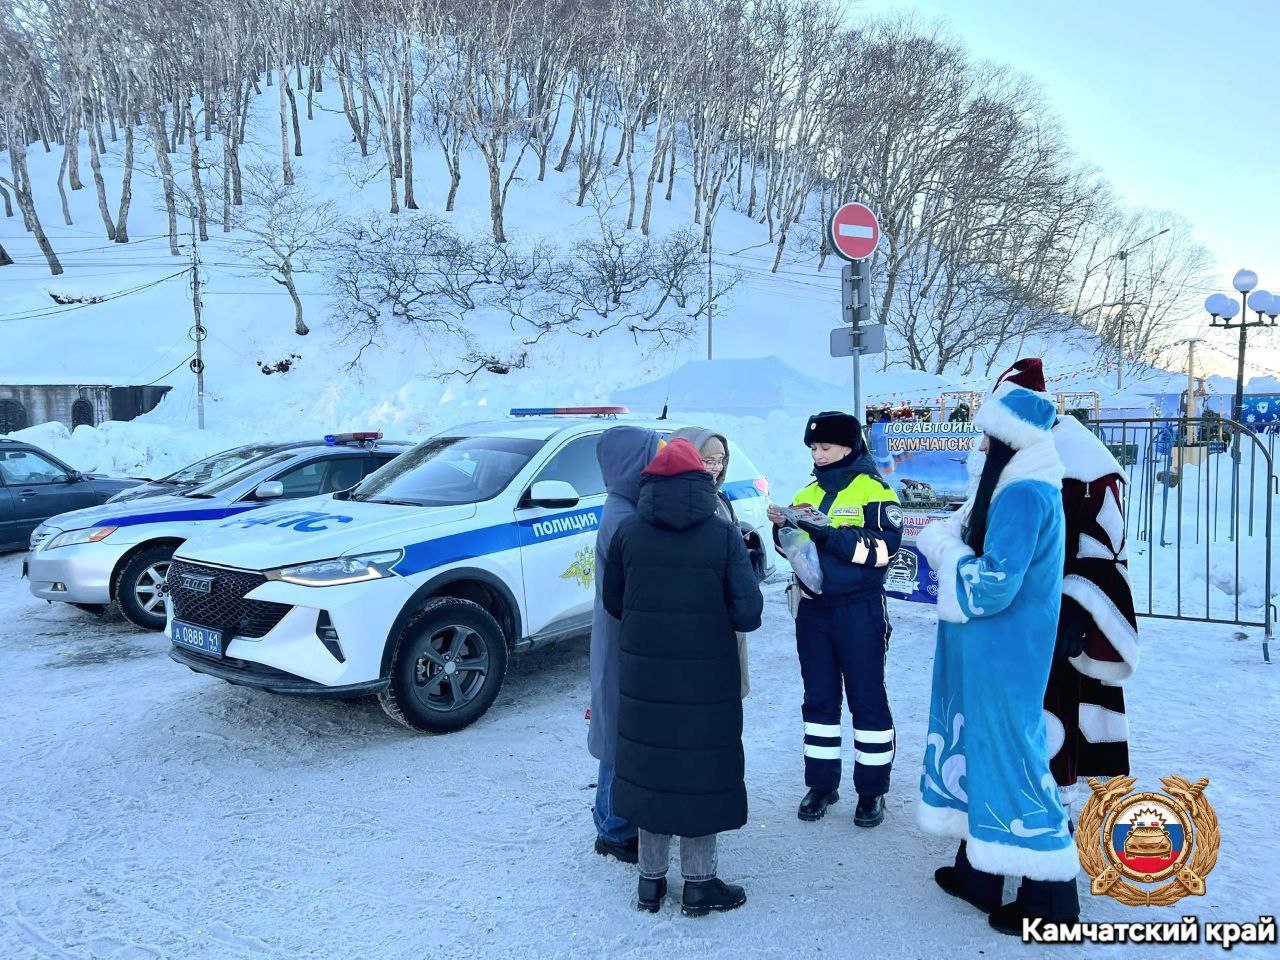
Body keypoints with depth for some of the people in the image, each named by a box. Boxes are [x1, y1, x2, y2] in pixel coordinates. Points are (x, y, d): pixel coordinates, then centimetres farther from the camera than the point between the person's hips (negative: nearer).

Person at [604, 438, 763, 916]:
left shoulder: (628, 533, -3)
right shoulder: (723, 534, -9)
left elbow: (613, 602, 3)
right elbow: (747, 613, -12)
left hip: (644, 675, 2)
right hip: (707, 678, -2)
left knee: (650, 766, 14)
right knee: (702, 770, 10)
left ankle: (650, 880, 26)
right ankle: (699, 883, 21)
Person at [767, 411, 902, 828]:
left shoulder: (875, 490, -7)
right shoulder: (808, 493, 12)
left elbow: (884, 547, -20)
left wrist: (827, 532, -26)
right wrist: (785, 528, -7)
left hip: (860, 610, -6)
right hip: (813, 608, 6)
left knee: (867, 699, 4)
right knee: (818, 698, 12)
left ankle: (872, 790, 16)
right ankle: (821, 784, 23)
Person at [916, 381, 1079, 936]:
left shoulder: (1023, 495, -21)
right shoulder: (1018, 486, 11)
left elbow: (993, 585, -26)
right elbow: (976, 542, 16)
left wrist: (945, 550, -11)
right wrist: (949, 544, -2)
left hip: (1003, 654, -10)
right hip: (991, 650, 10)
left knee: (1006, 749, -1)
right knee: (981, 744, 17)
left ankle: (1048, 898, 14)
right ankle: (977, 873, 30)